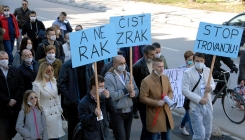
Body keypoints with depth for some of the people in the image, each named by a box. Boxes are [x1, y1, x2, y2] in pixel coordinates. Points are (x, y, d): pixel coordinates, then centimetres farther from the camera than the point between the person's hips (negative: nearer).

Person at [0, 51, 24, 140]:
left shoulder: (16, 71, 11)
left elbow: (21, 86, 5)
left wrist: (15, 99, -8)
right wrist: (8, 101, -12)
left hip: (15, 108, 3)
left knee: (13, 132, 9)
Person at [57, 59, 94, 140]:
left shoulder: (88, 64, 2)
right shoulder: (67, 65, -10)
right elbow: (61, 83, -10)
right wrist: (69, 97, -13)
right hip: (73, 102, -3)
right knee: (74, 126, 10)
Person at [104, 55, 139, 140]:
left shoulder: (128, 75, 9)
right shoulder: (109, 77, -11)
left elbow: (136, 90, 11)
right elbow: (111, 96, -20)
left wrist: (133, 93, -12)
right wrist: (126, 90, -20)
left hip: (129, 111, 6)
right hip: (117, 113, -6)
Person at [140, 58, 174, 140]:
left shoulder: (166, 78, 6)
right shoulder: (146, 81, -16)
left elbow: (170, 91, 16)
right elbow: (142, 98, -15)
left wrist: (169, 98, -8)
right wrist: (156, 103, -22)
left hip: (166, 113, 7)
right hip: (154, 114, -6)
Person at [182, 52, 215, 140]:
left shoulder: (208, 70, 4)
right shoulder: (187, 73, -12)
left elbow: (213, 83, 17)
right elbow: (185, 90, -16)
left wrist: (211, 87, -8)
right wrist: (199, 99, -21)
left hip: (207, 106, 6)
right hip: (195, 107, -5)